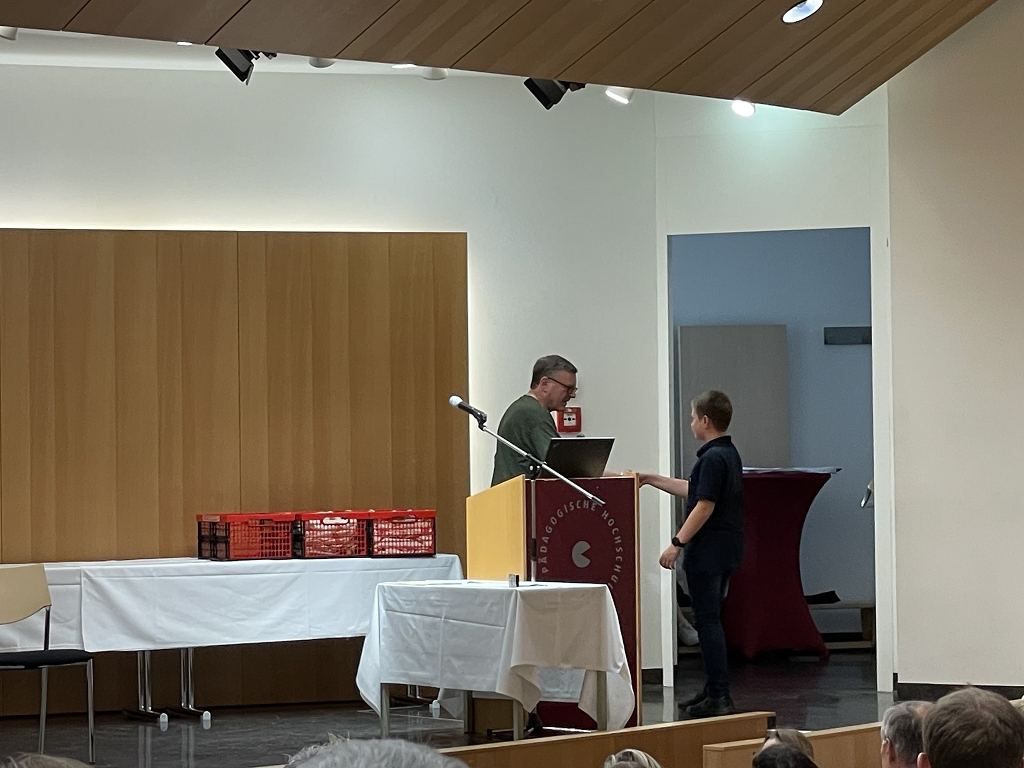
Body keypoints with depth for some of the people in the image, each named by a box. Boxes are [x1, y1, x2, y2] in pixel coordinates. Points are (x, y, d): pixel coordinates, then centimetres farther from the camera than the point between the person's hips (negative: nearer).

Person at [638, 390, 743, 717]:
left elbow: (704, 506, -21)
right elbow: (693, 491, 24)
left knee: (707, 622, -6)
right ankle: (714, 689, 20)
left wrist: (677, 544, -18)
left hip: (707, 553, -10)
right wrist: (652, 480, 29)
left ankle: (719, 696, -7)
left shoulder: (713, 458, -17)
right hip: (726, 552, 10)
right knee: (710, 620, 16)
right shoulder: (729, 454, 14)